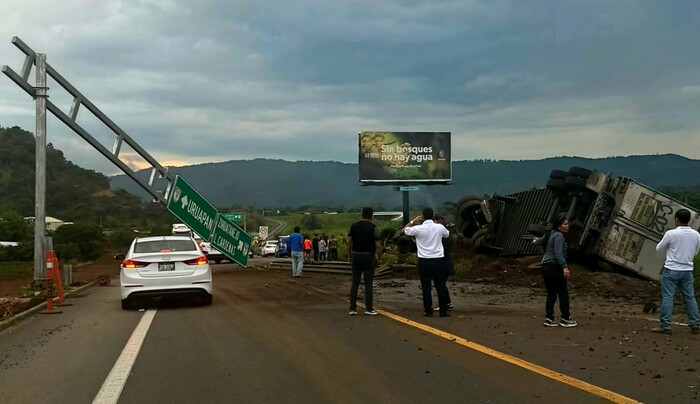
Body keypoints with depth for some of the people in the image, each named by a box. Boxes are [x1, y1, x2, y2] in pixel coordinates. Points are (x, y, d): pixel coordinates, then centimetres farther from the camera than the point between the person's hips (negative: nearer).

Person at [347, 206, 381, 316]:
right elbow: (378, 245, -11)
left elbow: (348, 242, 2)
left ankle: (352, 308, 7)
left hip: (356, 256, 4)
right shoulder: (373, 227, -7)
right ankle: (369, 308, 3)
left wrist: (351, 254, 12)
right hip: (369, 256, -3)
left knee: (355, 283, 7)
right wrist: (378, 256, 1)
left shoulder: (354, 226, 4)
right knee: (368, 283, 2)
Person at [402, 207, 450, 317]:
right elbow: (447, 235, 24)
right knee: (441, 285, 7)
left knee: (426, 286, 6)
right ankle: (443, 310, 8)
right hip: (438, 260, 2)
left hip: (424, 261, -2)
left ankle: (428, 310, 7)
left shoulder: (418, 229, -8)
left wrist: (413, 221, 17)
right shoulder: (440, 227, 0)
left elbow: (404, 230, 9)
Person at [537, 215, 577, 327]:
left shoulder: (550, 234, 15)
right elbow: (558, 253, -23)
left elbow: (538, 242, 31)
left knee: (551, 294, 12)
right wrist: (565, 267, -28)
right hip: (555, 267, -9)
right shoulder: (559, 236, -12)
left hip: (546, 266, 9)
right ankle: (565, 319, 2)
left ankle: (549, 318, 11)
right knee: (563, 293, -1)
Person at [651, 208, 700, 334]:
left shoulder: (671, 233, -14)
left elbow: (659, 248, 0)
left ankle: (665, 326, -2)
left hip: (671, 270, -4)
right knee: (690, 298, 13)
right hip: (687, 271, 4)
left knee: (667, 298, -1)